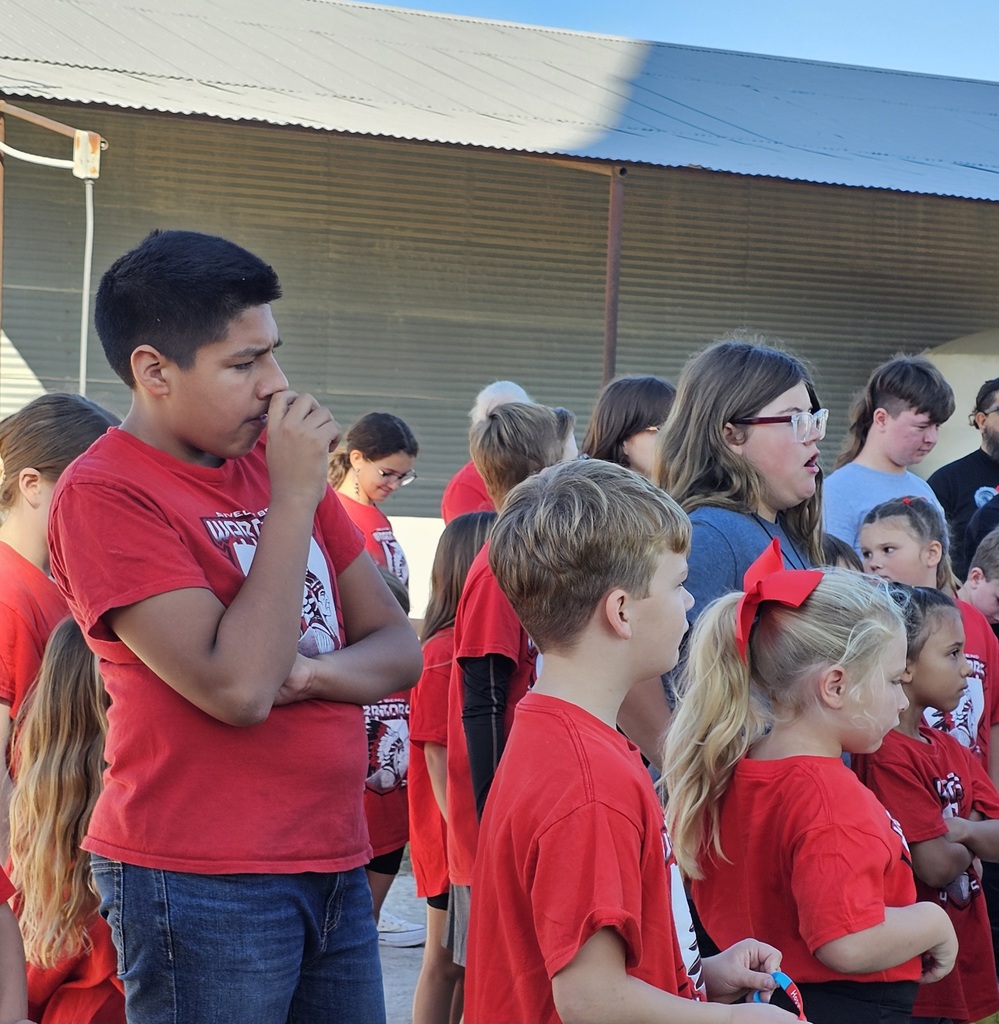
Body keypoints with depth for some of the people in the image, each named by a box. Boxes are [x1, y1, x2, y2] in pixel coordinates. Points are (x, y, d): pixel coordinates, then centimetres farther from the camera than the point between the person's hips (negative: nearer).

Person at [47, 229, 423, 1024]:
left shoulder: (279, 460, 10)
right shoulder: (104, 496, -12)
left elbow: (399, 650, 9)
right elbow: (235, 689, -21)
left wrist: (311, 671, -12)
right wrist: (295, 495, -16)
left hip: (336, 862, 7)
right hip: (202, 886, -6)